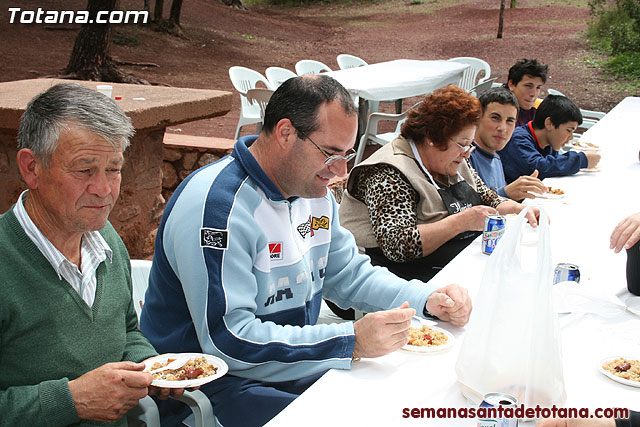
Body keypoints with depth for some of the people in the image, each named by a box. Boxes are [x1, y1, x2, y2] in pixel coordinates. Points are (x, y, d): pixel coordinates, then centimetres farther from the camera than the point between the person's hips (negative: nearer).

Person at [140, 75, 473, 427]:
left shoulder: (312, 190, 5)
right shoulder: (216, 206, -25)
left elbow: (349, 273, 15)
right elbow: (227, 340, -28)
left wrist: (428, 300, -2)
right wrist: (350, 342, -31)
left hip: (296, 357, 8)